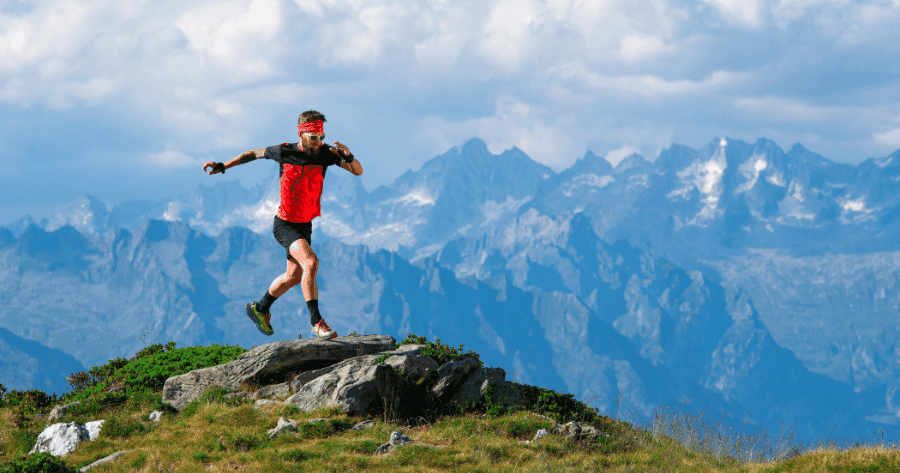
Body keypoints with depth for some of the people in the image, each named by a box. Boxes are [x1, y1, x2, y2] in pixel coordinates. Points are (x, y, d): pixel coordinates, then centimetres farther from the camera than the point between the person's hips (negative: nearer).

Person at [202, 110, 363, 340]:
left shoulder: (325, 152, -12)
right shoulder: (284, 151, -16)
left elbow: (358, 171, -14)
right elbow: (254, 153, 2)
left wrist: (348, 156, -34)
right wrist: (223, 166, 2)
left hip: (305, 225, 5)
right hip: (285, 224, -5)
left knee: (294, 276, 19)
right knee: (311, 262, -26)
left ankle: (260, 308, 43)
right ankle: (316, 322, -24)